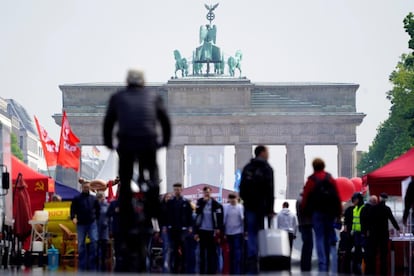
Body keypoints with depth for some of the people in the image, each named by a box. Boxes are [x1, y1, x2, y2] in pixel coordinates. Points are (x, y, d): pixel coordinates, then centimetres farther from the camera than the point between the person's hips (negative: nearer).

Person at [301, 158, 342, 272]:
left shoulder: (311, 181, -2)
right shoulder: (331, 180, 6)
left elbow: (305, 198, -3)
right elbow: (337, 197, 3)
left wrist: (305, 211, 11)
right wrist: (339, 213, 7)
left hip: (317, 212, -3)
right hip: (330, 213, 3)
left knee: (319, 238, -5)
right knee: (327, 238, 11)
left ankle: (322, 264, -19)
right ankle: (326, 266, 14)